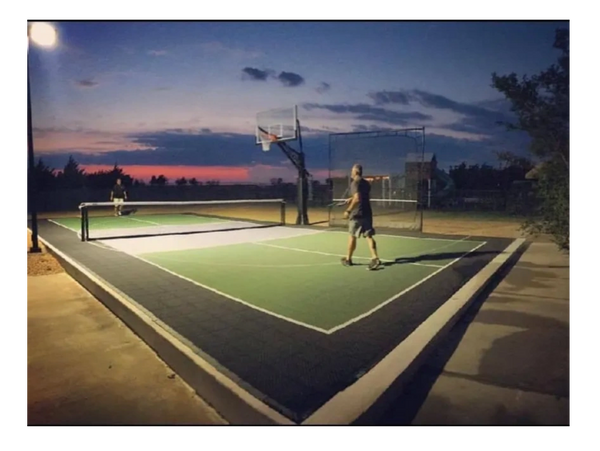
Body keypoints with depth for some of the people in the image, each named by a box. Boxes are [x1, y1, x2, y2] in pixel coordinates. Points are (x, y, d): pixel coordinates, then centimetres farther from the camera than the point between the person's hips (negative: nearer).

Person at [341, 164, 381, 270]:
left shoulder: (355, 183, -12)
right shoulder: (366, 183, 13)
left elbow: (357, 199, -23)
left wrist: (348, 210, -19)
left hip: (357, 214, -7)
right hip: (367, 213, 7)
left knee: (352, 236, 7)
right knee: (369, 236, 2)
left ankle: (348, 259, 20)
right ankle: (375, 258, -11)